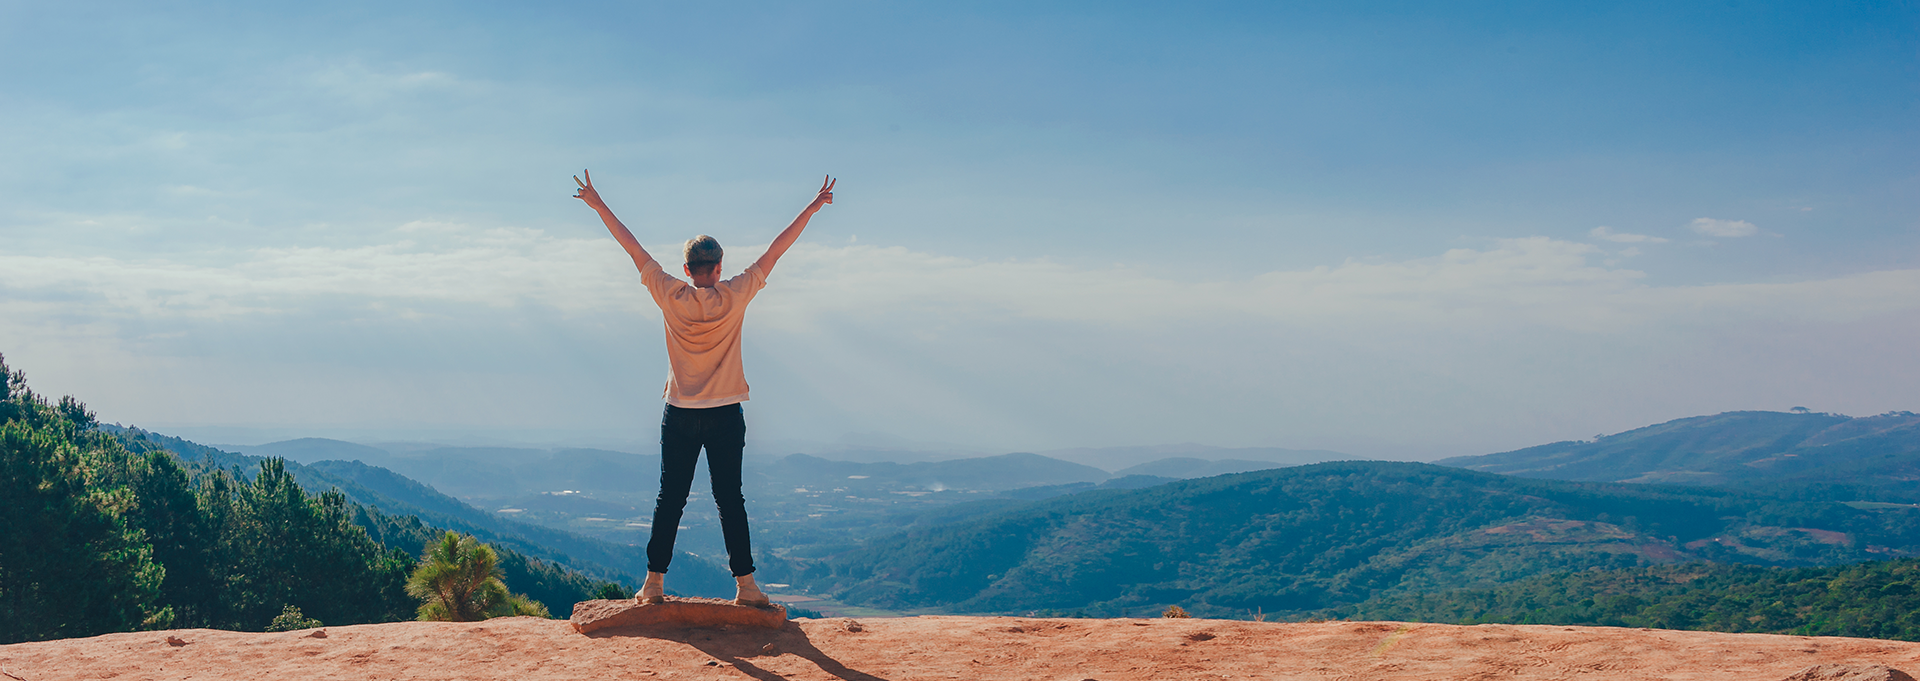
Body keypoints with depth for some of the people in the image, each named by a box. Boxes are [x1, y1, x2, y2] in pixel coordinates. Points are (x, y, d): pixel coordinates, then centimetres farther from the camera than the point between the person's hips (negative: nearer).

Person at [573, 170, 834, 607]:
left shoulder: (671, 297, -4)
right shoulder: (734, 297, -7)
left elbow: (633, 248, 3)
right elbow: (775, 252, -1)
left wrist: (598, 205, 11)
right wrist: (812, 209, 5)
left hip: (679, 415, 1)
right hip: (725, 415, -1)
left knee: (670, 500, 7)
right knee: (730, 500, 2)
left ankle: (655, 582, 9)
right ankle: (745, 584, 3)